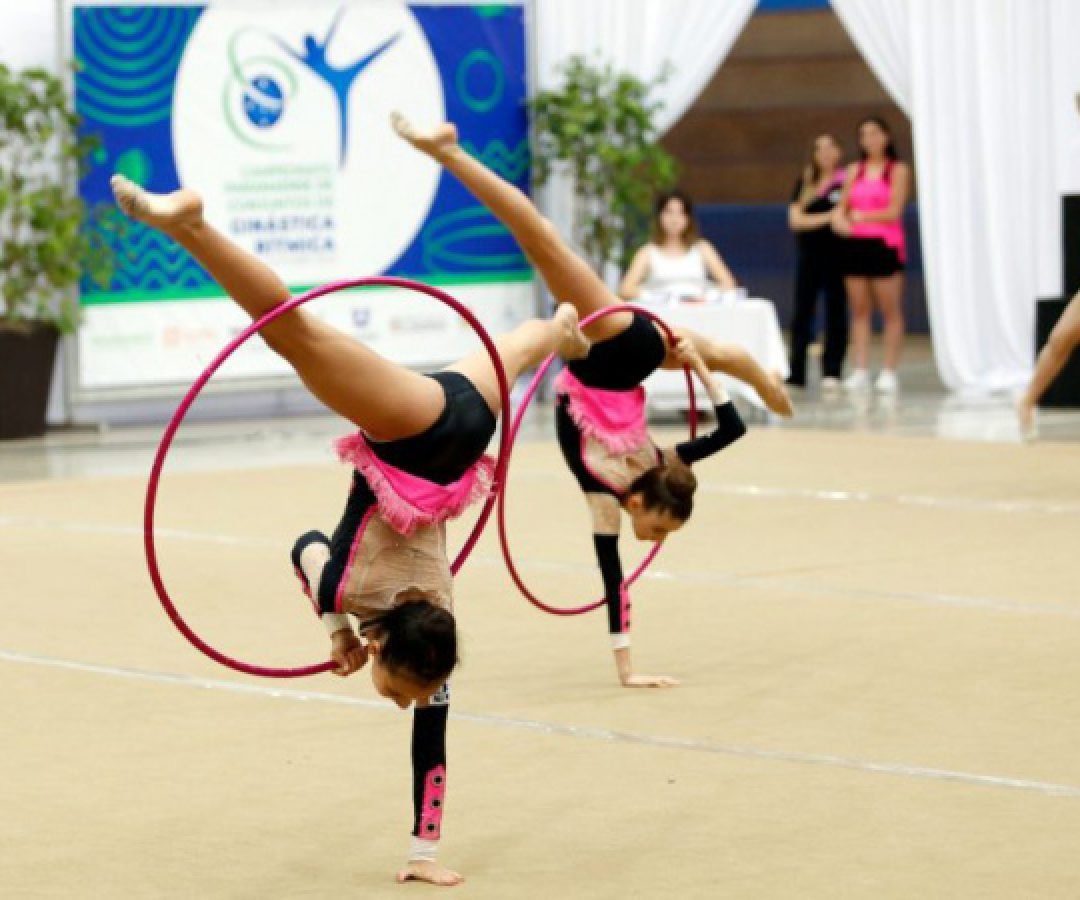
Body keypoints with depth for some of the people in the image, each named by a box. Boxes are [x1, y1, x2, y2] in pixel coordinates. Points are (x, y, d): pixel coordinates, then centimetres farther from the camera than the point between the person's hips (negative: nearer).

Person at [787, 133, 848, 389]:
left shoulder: (846, 182, 1)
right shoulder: (805, 183, 10)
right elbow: (795, 220, 2)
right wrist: (827, 217, -8)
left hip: (837, 254, -3)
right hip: (809, 255, 3)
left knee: (836, 314, 0)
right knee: (802, 313, 1)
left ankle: (831, 371, 3)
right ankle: (796, 372, 3)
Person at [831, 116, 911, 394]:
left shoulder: (898, 170, 1)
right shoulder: (855, 170, 15)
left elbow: (894, 211, -8)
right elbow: (842, 206, 11)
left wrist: (861, 216, -9)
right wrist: (839, 218, -11)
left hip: (885, 245, -5)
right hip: (856, 244, 5)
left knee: (891, 310, -3)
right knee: (859, 310, 3)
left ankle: (889, 372, -2)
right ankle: (861, 370, 4)